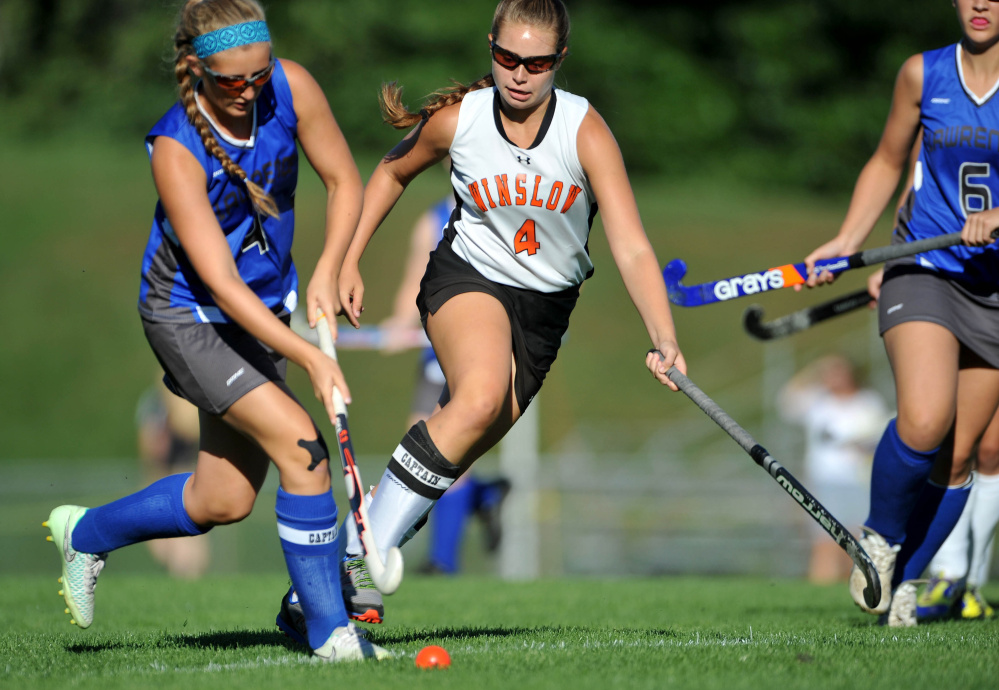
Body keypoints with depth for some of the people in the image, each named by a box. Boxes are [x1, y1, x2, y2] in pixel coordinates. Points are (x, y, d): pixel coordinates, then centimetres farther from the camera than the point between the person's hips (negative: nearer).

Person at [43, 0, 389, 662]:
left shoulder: (291, 87, -16)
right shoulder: (176, 149, -29)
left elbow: (345, 180, -1)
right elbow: (221, 282, -31)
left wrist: (327, 273, -15)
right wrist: (312, 358, -36)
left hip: (267, 308, 6)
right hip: (188, 316, -6)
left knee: (223, 502, 10)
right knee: (300, 443, -23)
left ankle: (86, 533, 37)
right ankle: (330, 631, -13)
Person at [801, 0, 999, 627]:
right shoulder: (922, 75, 2)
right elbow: (888, 164, 16)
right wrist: (845, 244, 6)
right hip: (922, 272, 0)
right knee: (924, 421, -24)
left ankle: (904, 583, 20)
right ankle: (879, 537, 3)